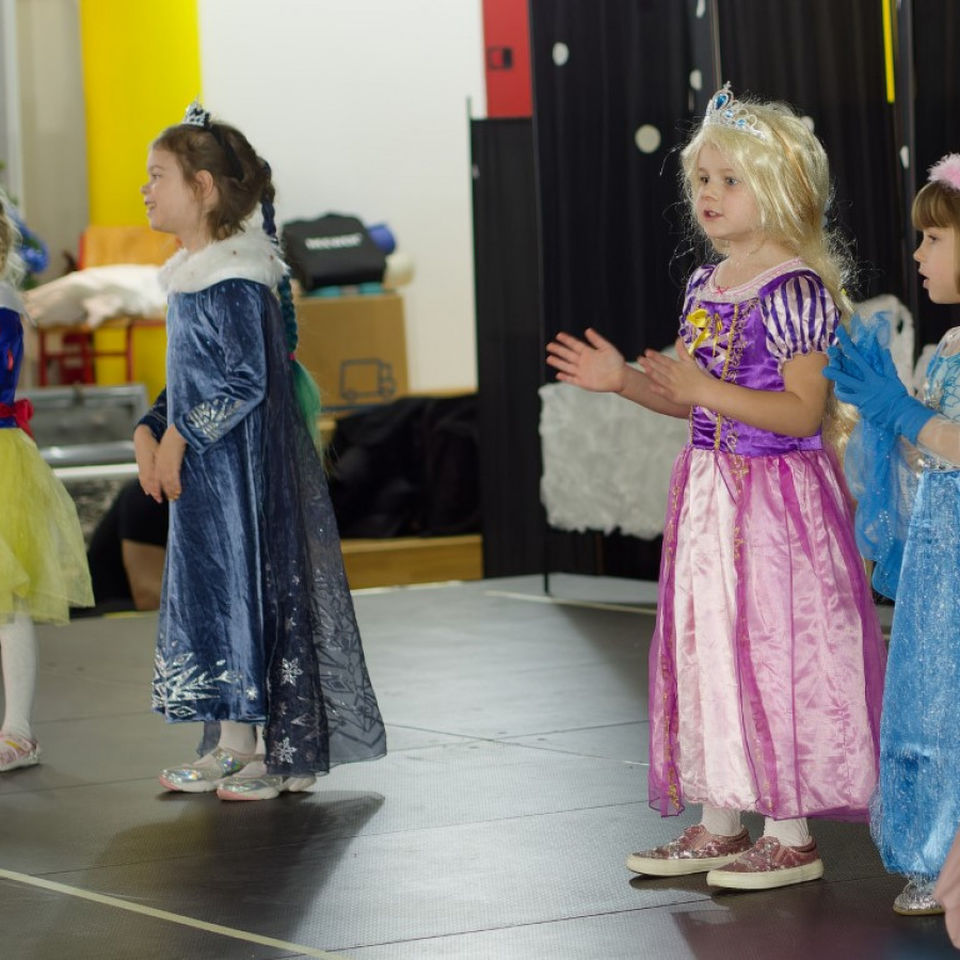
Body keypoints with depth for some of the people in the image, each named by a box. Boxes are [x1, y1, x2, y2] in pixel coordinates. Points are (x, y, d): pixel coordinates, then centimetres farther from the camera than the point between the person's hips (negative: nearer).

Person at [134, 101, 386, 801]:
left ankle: (285, 753, 3)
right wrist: (151, 431, 3)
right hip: (200, 469, 9)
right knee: (206, 589, 11)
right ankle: (230, 748, 18)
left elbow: (245, 381, -21)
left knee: (246, 586, -4)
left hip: (241, 466, -9)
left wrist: (181, 438, -18)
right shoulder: (190, 275, 12)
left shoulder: (234, 279, -17)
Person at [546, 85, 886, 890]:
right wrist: (626, 380, 7)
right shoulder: (706, 287, 12)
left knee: (776, 650, -4)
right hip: (709, 489, 9)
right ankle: (719, 823, 22)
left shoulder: (796, 289, -14)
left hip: (777, 494, -9)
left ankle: (793, 835, 5)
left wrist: (708, 392, -26)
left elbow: (803, 410, -19)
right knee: (706, 645, 12)